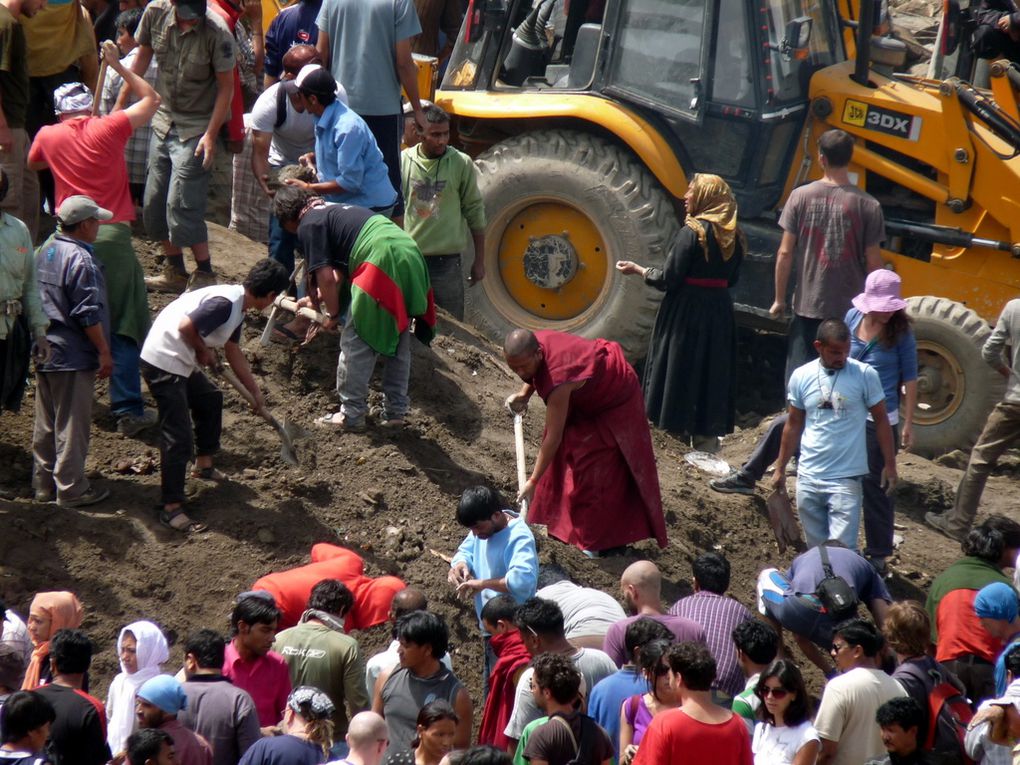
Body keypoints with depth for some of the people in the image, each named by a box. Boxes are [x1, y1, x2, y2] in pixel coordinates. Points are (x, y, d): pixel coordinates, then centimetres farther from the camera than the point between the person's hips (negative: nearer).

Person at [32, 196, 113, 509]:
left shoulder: (45, 251, 8)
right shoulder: (80, 260, -20)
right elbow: (88, 314, -20)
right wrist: (104, 352, -13)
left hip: (45, 351, 9)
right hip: (73, 357, -9)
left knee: (46, 422, 15)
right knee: (71, 425, 1)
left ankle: (44, 484, 24)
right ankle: (71, 489, 7)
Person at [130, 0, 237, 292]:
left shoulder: (217, 32, -20)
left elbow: (226, 87, -12)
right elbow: (142, 58, 10)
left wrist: (210, 135, -17)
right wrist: (120, 105, 12)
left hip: (195, 129, -6)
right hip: (163, 122, 6)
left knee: (181, 204, -11)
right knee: (154, 203, 10)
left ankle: (205, 276, 3)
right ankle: (174, 272, 26)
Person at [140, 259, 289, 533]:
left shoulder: (237, 307, 10)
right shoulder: (225, 303, -23)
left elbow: (233, 351, 23)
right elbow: (186, 327, -28)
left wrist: (254, 390, 29)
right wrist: (204, 350, -9)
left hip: (182, 362, 10)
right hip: (163, 362, -10)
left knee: (210, 399, 29)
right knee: (179, 438, -9)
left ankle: (204, 464, 44)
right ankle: (170, 508, -5)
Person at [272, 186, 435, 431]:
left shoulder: (308, 225, 3)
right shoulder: (332, 210, 30)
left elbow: (325, 277, -4)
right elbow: (339, 272, 37)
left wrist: (332, 314, 9)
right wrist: (317, 300, 45)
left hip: (382, 261, -9)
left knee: (355, 343, 3)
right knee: (398, 341, 17)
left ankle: (351, 416, 8)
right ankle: (395, 412, 25)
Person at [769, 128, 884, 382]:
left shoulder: (800, 197, -6)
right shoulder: (868, 206, -9)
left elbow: (785, 254, -4)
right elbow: (873, 263, -6)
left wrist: (779, 299, 7)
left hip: (807, 306, 1)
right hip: (850, 310, -1)